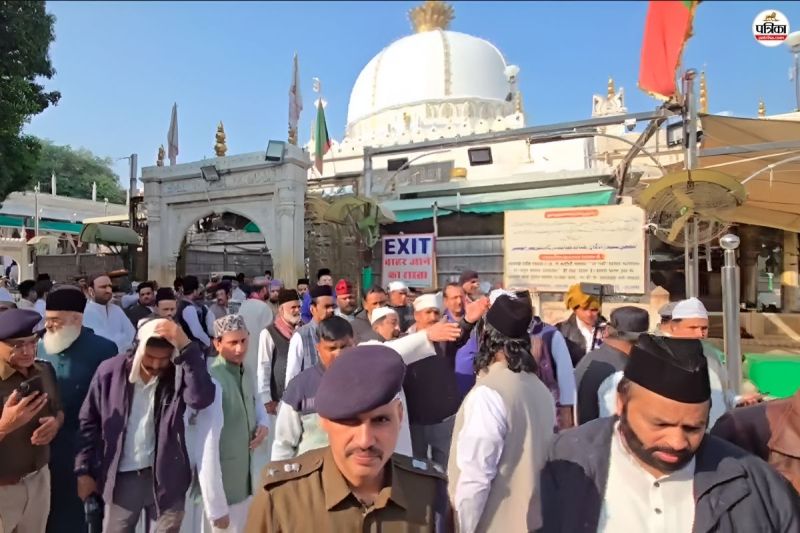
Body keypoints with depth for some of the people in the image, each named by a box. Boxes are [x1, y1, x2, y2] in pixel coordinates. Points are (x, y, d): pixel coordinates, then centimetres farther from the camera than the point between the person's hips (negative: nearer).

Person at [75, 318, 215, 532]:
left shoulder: (179, 373, -13)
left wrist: (186, 346, -37)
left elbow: (202, 398, -34)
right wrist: (84, 470, 2)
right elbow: (89, 422, 2)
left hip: (166, 477, -1)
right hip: (121, 478, 1)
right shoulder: (110, 371, -9)